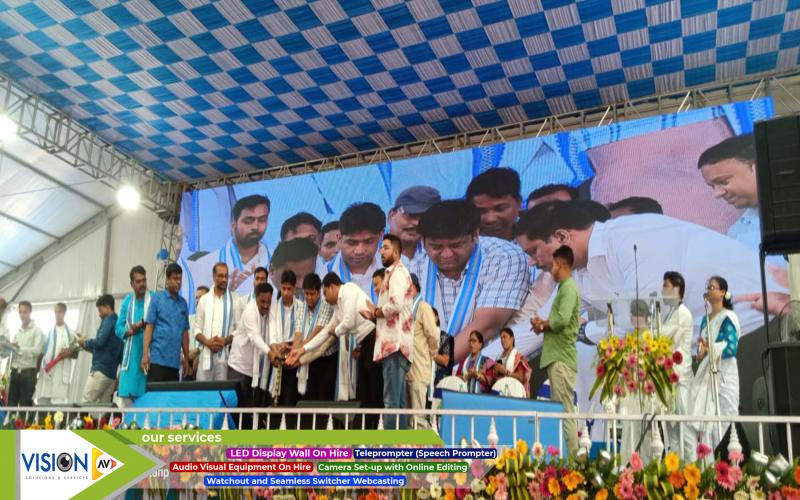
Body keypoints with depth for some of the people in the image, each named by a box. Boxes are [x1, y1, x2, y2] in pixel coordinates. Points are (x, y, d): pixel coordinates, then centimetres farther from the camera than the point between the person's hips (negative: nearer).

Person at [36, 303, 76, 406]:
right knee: (42, 402, -1)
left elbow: (76, 354, 9)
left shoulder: (71, 333, 7)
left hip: (61, 374, -3)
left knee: (59, 403, -10)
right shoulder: (48, 332, 14)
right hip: (46, 373, 3)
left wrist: (68, 353, -12)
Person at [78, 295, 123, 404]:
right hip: (111, 373, 9)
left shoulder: (109, 320, -4)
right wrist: (88, 347, 22)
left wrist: (85, 343, 2)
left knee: (86, 404, -11)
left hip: (101, 370, -9)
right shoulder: (118, 323, 20)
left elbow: (100, 341, -15)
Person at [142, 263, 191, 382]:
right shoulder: (157, 298, 0)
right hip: (158, 358, -4)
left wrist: (186, 358, 13)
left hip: (175, 360, 4)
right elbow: (149, 327, -4)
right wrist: (145, 354, -11)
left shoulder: (183, 302, 12)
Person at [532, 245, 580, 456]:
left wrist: (542, 324, -5)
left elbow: (562, 320, -21)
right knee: (561, 411, 11)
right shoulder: (564, 288, 20)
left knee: (564, 411, -9)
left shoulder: (569, 288, -9)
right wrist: (544, 325, 5)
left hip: (562, 358, -10)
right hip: (557, 357, 10)